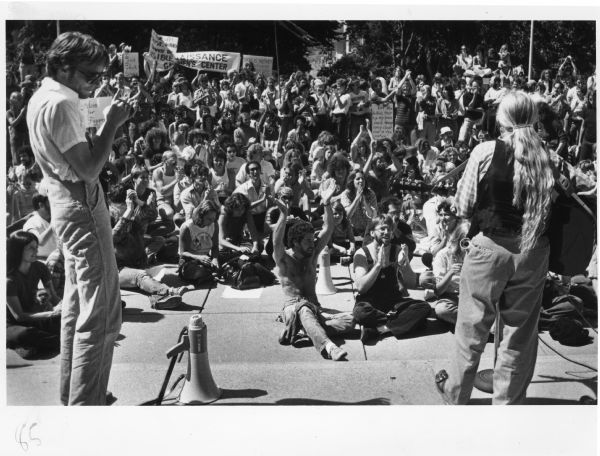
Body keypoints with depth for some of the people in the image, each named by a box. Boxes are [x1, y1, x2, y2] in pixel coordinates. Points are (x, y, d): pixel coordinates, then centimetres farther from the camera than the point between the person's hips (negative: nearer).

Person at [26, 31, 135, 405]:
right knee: (101, 314, -8)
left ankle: (72, 396, 29)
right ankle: (85, 404, -3)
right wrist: (112, 124, -15)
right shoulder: (60, 104, -16)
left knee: (76, 308, 18)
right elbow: (89, 169, -21)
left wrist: (111, 122, 7)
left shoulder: (41, 98, 14)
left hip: (66, 206, 11)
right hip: (82, 208, -11)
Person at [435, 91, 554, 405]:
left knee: (472, 329, 14)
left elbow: (463, 208, -9)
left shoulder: (485, 152, -11)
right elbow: (554, 210, -2)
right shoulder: (548, 157, -4)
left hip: (489, 247, -2)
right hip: (533, 253, 2)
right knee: (520, 334, 15)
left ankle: (456, 395, 32)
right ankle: (508, 401, 28)